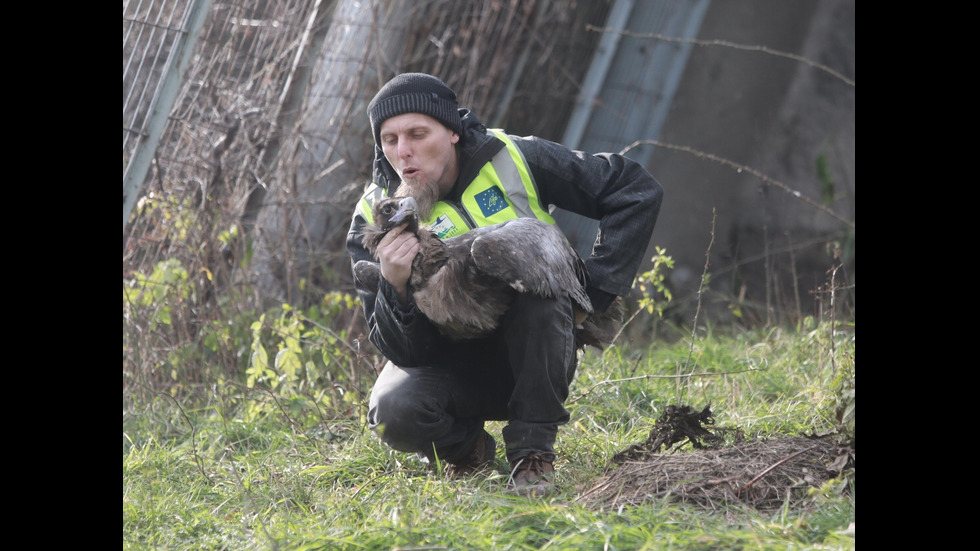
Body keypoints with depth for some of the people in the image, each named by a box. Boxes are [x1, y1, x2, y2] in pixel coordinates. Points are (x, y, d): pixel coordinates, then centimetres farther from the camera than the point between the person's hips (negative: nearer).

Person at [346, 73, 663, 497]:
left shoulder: (512, 160, -13)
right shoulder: (375, 219, -12)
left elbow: (637, 191, -7)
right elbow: (404, 353, -17)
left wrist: (593, 288, -14)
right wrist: (396, 287, -38)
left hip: (533, 357, 0)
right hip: (451, 362, 0)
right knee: (394, 413, -33)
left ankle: (532, 450, -19)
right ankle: (466, 447, 4)